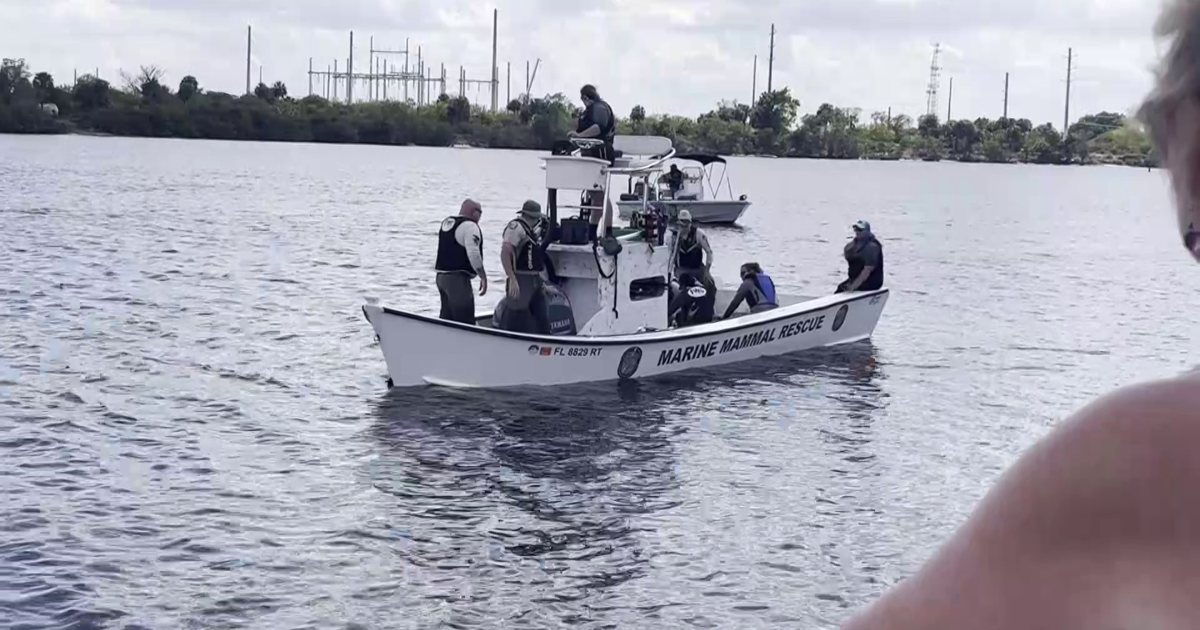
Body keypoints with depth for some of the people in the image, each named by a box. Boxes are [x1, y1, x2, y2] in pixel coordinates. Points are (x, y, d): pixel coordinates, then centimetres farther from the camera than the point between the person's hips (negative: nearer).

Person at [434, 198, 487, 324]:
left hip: (441, 276, 10)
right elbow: (473, 254, -20)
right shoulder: (469, 226, -13)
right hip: (457, 278, -10)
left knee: (447, 318, 14)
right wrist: (483, 276, -16)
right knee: (465, 323, -11)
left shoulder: (447, 223, 16)